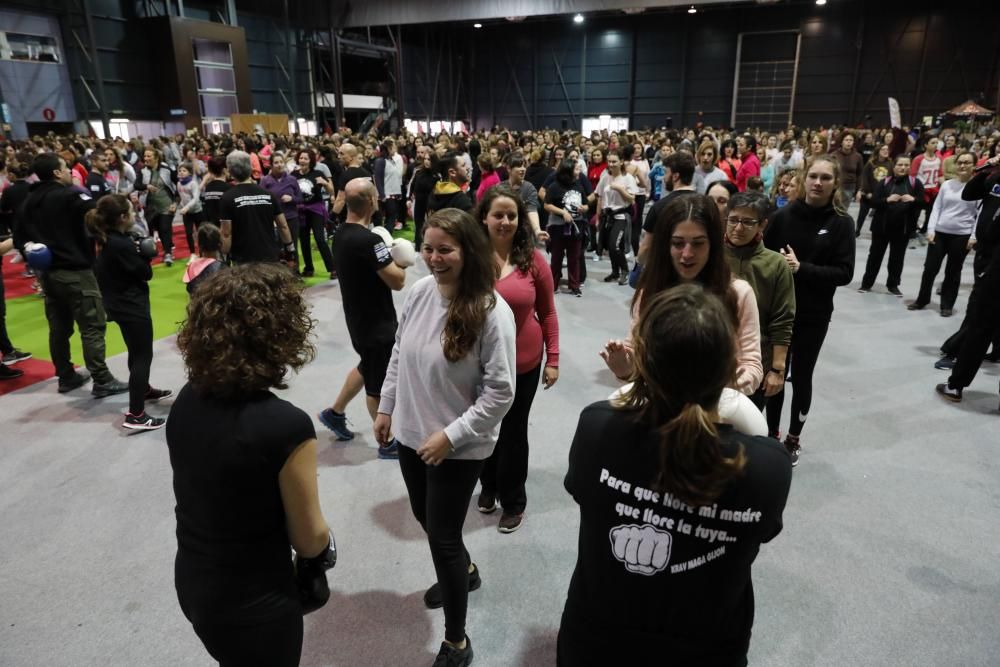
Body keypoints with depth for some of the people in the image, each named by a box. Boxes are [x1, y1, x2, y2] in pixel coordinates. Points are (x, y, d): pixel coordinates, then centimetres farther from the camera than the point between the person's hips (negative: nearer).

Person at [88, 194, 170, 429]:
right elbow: (145, 273, -17)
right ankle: (135, 415, -5)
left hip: (121, 304, 10)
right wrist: (146, 251, -4)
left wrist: (140, 250, -5)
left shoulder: (108, 240, 6)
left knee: (136, 352, 26)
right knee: (143, 356, -5)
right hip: (131, 306, -10)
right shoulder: (121, 244, -23)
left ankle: (144, 390, 45)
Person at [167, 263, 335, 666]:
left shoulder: (185, 401, -9)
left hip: (191, 583, 6)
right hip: (253, 605, -6)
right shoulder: (286, 426, -30)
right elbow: (309, 540, -17)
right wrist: (327, 542, 6)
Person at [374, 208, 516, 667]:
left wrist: (450, 436, -20)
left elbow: (500, 392, -21)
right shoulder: (419, 291, -6)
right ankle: (464, 570, 58)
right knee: (425, 517, 25)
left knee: (442, 537, 4)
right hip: (411, 434, 7)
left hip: (458, 448, -6)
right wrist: (385, 408, 11)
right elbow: (398, 355, 8)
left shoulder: (492, 312, -24)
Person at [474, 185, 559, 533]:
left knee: (514, 431, 15)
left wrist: (553, 358, -3)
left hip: (523, 363, 0)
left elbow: (548, 312, -2)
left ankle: (513, 501, 37)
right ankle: (488, 486, 47)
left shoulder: (533, 259, -9)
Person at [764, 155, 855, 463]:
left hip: (813, 315, 0)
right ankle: (772, 434, 27)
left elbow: (845, 272, -10)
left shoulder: (841, 223, -5)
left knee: (801, 377, 11)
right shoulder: (783, 215, -4)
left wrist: (801, 268, -20)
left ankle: (793, 439, 28)